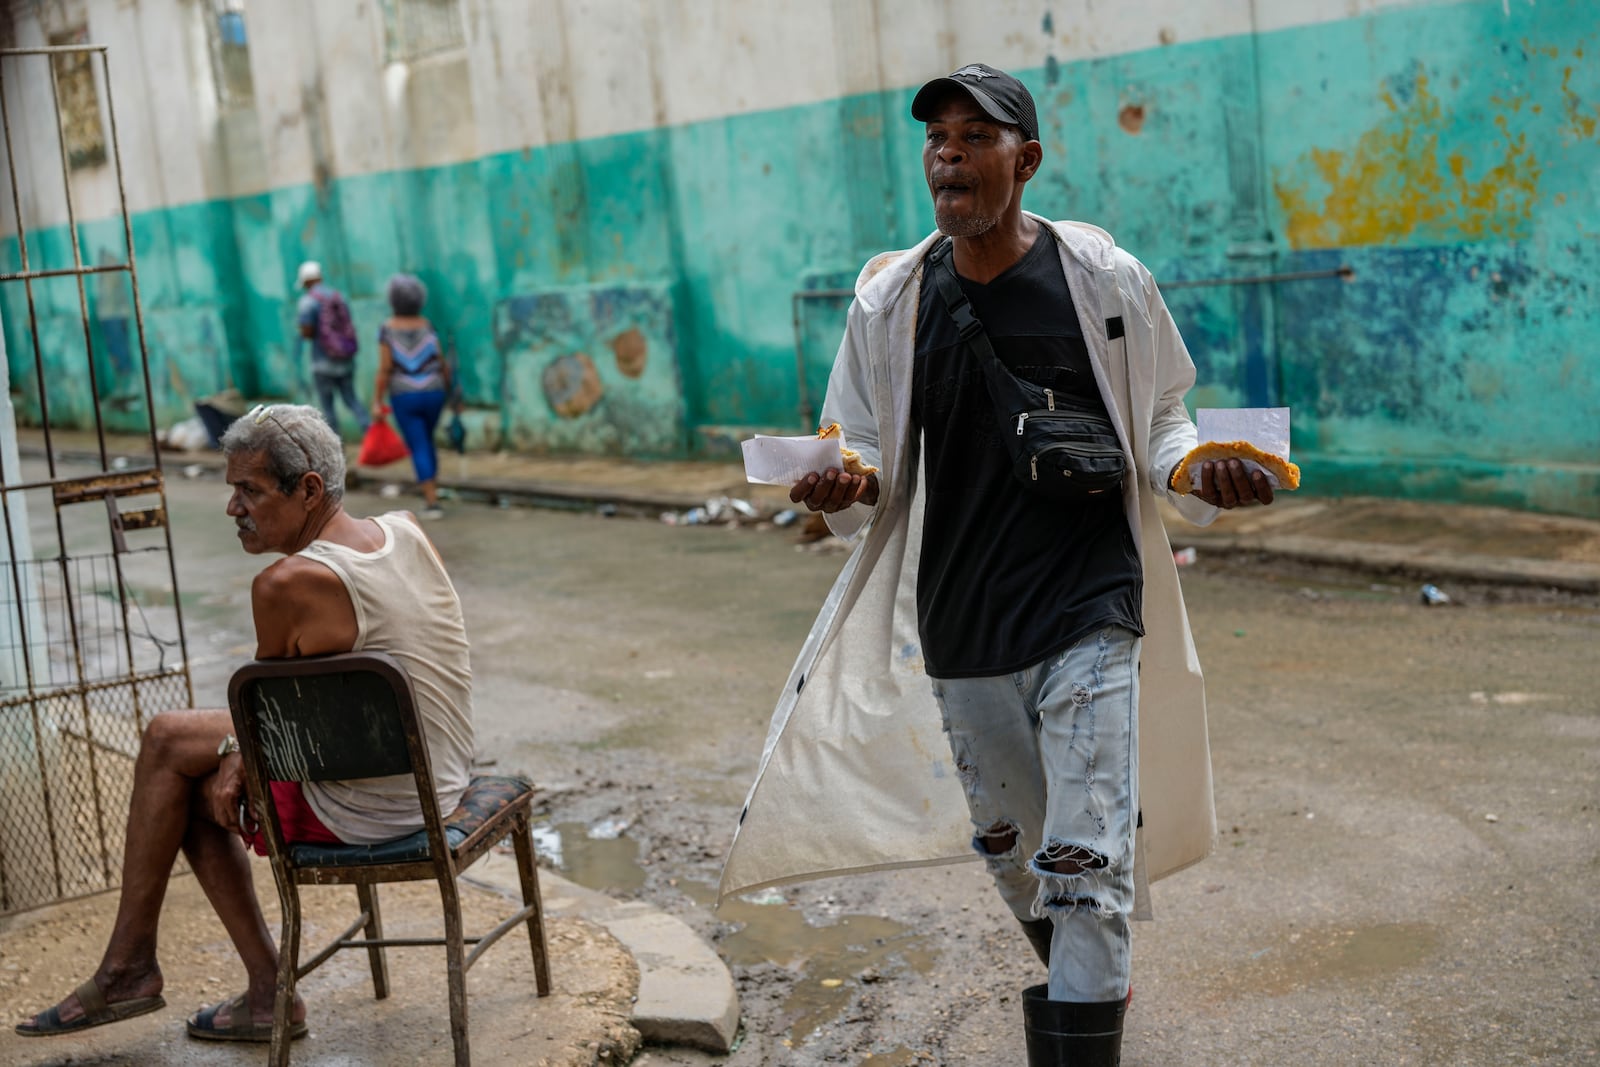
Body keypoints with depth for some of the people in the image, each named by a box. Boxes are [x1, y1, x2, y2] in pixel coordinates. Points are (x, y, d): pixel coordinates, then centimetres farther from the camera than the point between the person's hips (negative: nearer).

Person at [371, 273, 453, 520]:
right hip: (433, 393, 3)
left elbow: (385, 369, -11)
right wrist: (448, 388, 15)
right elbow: (442, 363, 0)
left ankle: (432, 502, -6)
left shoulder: (387, 329, -8)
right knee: (427, 441, 22)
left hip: (404, 397, -3)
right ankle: (432, 491, 23)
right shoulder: (426, 326, -1)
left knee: (419, 448, 0)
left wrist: (377, 402, -5)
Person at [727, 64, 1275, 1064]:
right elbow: (872, 457, 6)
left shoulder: (1105, 277, -5)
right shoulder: (888, 299, -1)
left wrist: (1197, 476, -16)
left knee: (1087, 869, -9)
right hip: (959, 636, 3)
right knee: (1015, 863, 19)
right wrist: (847, 489, -17)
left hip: (1089, 615, -3)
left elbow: (1159, 422, 5)